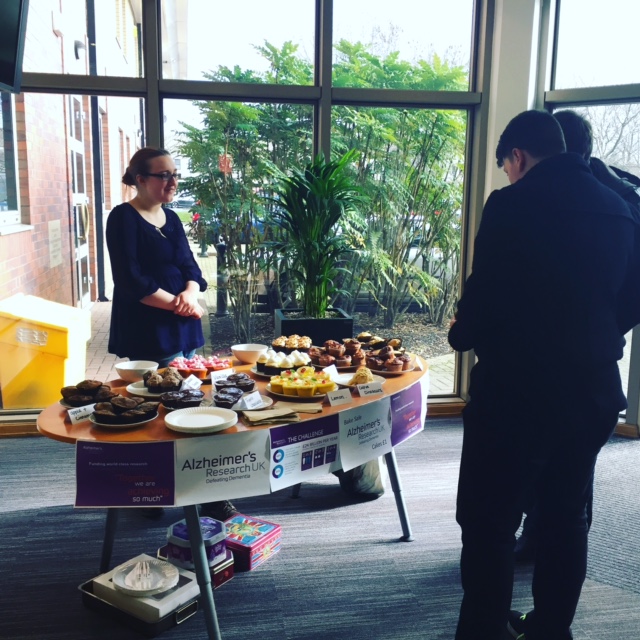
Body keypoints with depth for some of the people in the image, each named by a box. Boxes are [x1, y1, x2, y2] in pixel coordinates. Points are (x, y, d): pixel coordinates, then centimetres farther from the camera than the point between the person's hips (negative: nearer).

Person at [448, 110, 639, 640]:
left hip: (517, 389, -7)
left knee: (490, 525, 6)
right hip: (593, 389, 7)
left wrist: (462, 334, 6)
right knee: (567, 518, 19)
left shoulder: (513, 204, -12)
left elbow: (485, 293, -14)